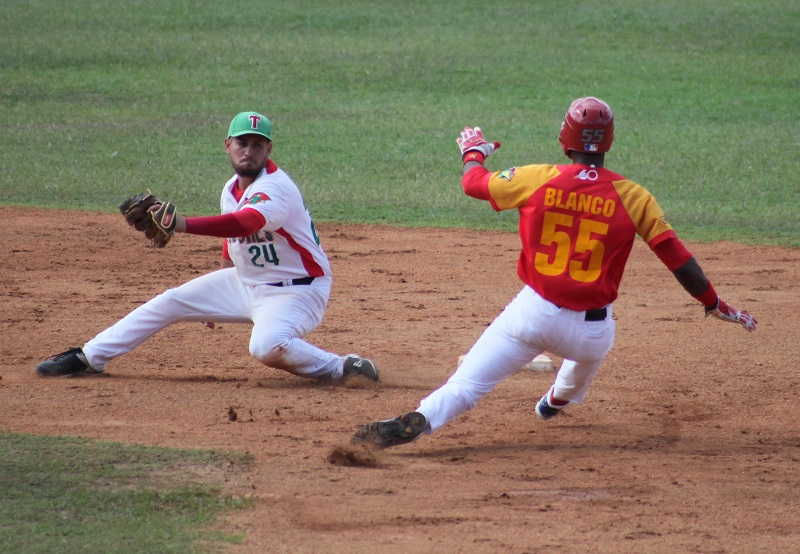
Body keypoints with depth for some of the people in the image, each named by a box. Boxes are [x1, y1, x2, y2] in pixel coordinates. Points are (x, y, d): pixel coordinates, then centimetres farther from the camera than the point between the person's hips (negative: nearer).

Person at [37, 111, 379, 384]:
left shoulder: (276, 189, -25)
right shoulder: (232, 188, 4)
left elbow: (245, 223, -45)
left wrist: (183, 225, -57)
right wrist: (215, 300, 22)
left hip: (295, 291, -9)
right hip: (245, 281, 9)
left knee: (266, 346, -37)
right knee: (171, 302, 3)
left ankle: (338, 368, -15)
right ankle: (88, 358, 14)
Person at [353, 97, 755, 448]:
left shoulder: (536, 179, -4)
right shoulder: (632, 197, -5)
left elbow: (473, 183, 11)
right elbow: (675, 255, -3)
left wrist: (473, 150, 33)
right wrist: (713, 303, 8)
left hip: (533, 312, -2)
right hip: (593, 330, 2)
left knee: (465, 386, -8)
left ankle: (418, 421, -33)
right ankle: (559, 401, 62)